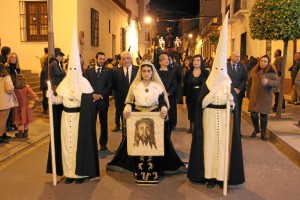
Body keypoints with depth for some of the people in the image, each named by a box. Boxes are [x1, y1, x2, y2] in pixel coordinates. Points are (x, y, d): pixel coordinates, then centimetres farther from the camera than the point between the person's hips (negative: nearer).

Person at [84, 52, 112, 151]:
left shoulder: (108, 71, 5)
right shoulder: (88, 70, 7)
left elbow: (110, 86, -2)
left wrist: (100, 95, -13)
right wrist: (92, 94, -13)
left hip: (103, 100, 0)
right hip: (91, 100, 0)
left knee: (103, 123, 9)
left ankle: (103, 144, 21)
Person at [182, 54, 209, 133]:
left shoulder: (205, 72, 0)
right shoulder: (188, 73, 2)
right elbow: (185, 88, 3)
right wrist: (184, 102, -1)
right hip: (191, 100, 1)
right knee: (192, 119, 6)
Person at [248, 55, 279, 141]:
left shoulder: (271, 72, -6)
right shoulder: (254, 70, 7)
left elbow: (277, 82, -13)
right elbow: (250, 82, 16)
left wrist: (268, 81, -32)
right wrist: (249, 93, 15)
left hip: (265, 97, -3)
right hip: (254, 96, 3)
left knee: (263, 115, 3)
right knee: (253, 114, 1)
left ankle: (263, 133, 18)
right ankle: (256, 129, 27)